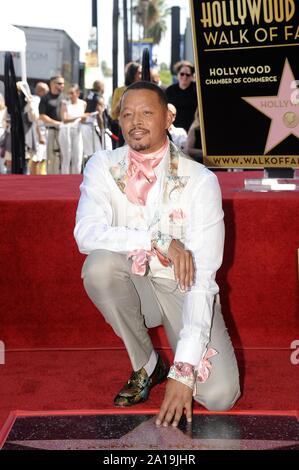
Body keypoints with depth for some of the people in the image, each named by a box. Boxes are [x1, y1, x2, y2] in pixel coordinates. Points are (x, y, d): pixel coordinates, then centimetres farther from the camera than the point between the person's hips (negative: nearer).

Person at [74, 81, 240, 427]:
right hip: (135, 286, 2)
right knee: (99, 264, -32)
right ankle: (146, 366, -7)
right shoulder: (102, 167, -8)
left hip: (184, 291, -2)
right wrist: (159, 240, -34)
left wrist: (184, 371, -28)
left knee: (219, 395, -23)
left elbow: (202, 277, -22)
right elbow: (86, 234, -24)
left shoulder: (200, 180, -17)